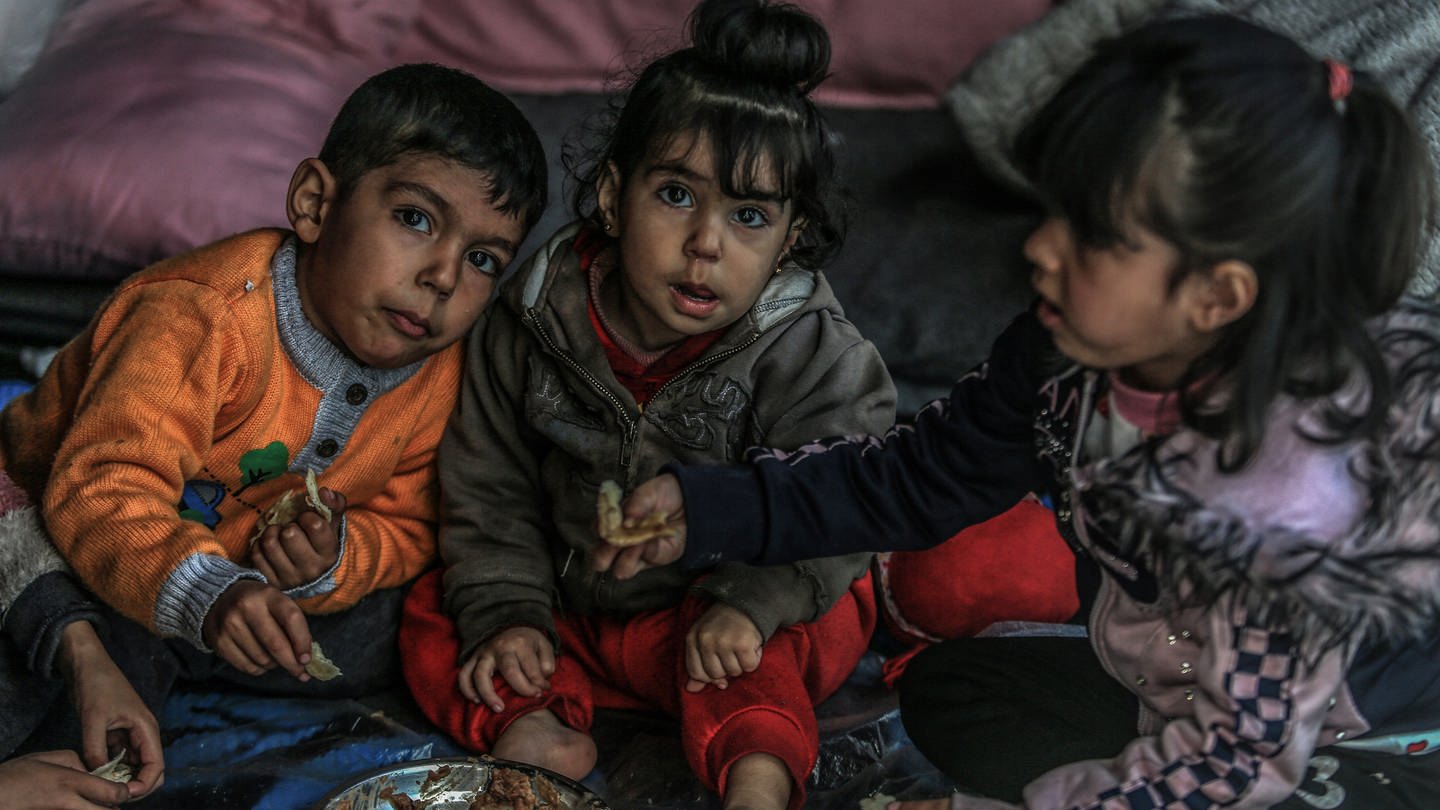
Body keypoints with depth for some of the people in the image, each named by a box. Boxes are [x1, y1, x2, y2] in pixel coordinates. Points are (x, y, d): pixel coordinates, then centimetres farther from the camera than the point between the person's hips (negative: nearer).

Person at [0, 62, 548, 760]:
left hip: (244, 572, 7)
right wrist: (206, 592, -56)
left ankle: (141, 651, -6)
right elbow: (101, 491, -38)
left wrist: (333, 563, -28)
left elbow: (404, 528, -3)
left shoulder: (434, 376, -10)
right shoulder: (201, 318, -32)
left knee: (379, 637, -12)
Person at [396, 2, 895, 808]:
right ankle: (530, 725, -28)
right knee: (434, 616, -8)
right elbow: (491, 483, -2)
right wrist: (503, 613, -11)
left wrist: (751, 602, -36)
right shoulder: (534, 323, -11)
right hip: (573, 606, 4)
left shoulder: (810, 352, -20)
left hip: (703, 619, -4)